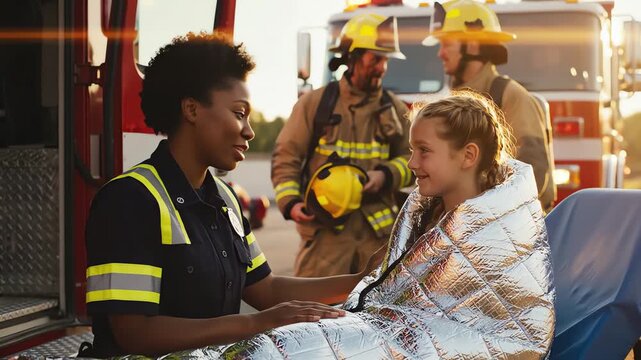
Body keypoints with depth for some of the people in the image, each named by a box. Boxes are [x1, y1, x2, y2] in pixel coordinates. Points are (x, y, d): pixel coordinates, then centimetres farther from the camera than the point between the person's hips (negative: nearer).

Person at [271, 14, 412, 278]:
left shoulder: (394, 109, 10)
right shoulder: (315, 103, 1)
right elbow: (285, 158, 0)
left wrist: (386, 176, -8)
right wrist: (290, 202, -15)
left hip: (378, 230, 4)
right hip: (325, 228, -3)